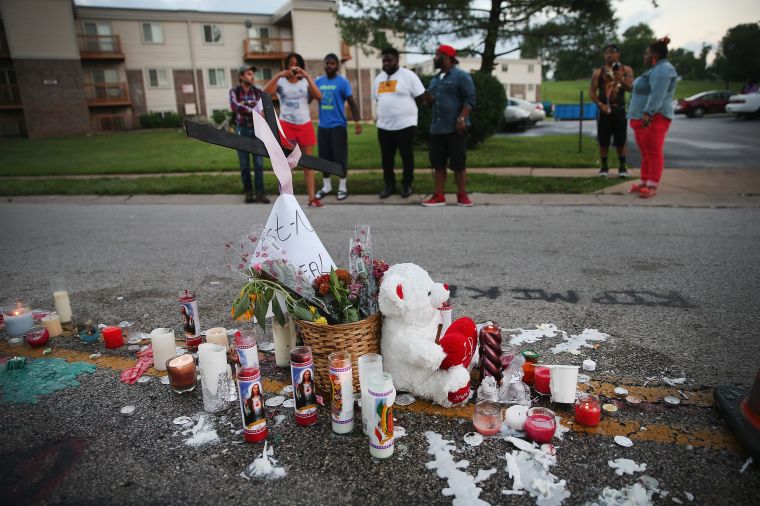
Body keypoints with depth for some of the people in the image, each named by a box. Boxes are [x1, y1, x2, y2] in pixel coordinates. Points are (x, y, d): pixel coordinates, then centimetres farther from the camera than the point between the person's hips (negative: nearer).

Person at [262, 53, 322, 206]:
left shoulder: (305, 82, 7)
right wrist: (278, 76, -22)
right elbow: (265, 93, -15)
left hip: (305, 125, 2)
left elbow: (319, 96, -11)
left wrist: (307, 77, -17)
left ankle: (312, 198, 7)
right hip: (286, 125, -2)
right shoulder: (281, 82, 2)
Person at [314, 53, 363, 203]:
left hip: (338, 125, -4)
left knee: (340, 156, 0)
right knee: (324, 156, 10)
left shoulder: (343, 82, -4)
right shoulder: (318, 81, 8)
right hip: (322, 126, 4)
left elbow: (351, 102, -5)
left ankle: (342, 187, 11)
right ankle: (326, 186, 22)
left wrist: (357, 121, -14)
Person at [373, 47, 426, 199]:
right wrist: (387, 110, 15)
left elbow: (420, 97, -5)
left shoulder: (408, 75, -6)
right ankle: (389, 185, 20)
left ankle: (407, 185, 15)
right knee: (386, 158, 9)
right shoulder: (379, 78, 13)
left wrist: (403, 107, 1)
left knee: (407, 157, 4)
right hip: (383, 125, 5)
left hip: (405, 124, -5)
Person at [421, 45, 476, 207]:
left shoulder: (461, 76, -3)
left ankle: (462, 196, 7)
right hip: (436, 129, 7)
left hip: (455, 129, -7)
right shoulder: (435, 79, 19)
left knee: (458, 164, -3)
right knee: (438, 164, 6)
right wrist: (428, 100, 3)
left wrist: (461, 118, -21)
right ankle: (439, 196, 11)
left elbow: (469, 100, -9)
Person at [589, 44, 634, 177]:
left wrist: (621, 80, -21)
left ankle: (622, 167, 11)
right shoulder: (598, 72, 4)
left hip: (620, 109, 0)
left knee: (620, 141, 0)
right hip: (604, 109, 0)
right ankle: (604, 166, 14)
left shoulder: (626, 70, 6)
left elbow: (631, 88, -2)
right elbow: (592, 92, 0)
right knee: (603, 141, 1)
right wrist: (600, 104, -16)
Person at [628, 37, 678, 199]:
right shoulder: (657, 69, 23)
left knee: (654, 153, -10)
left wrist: (648, 113, -34)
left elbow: (657, 95, -25)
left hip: (653, 118, -11)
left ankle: (652, 186, -11)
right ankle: (644, 183, 17)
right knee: (646, 153, 12)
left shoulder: (663, 70, -11)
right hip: (643, 118, 11)